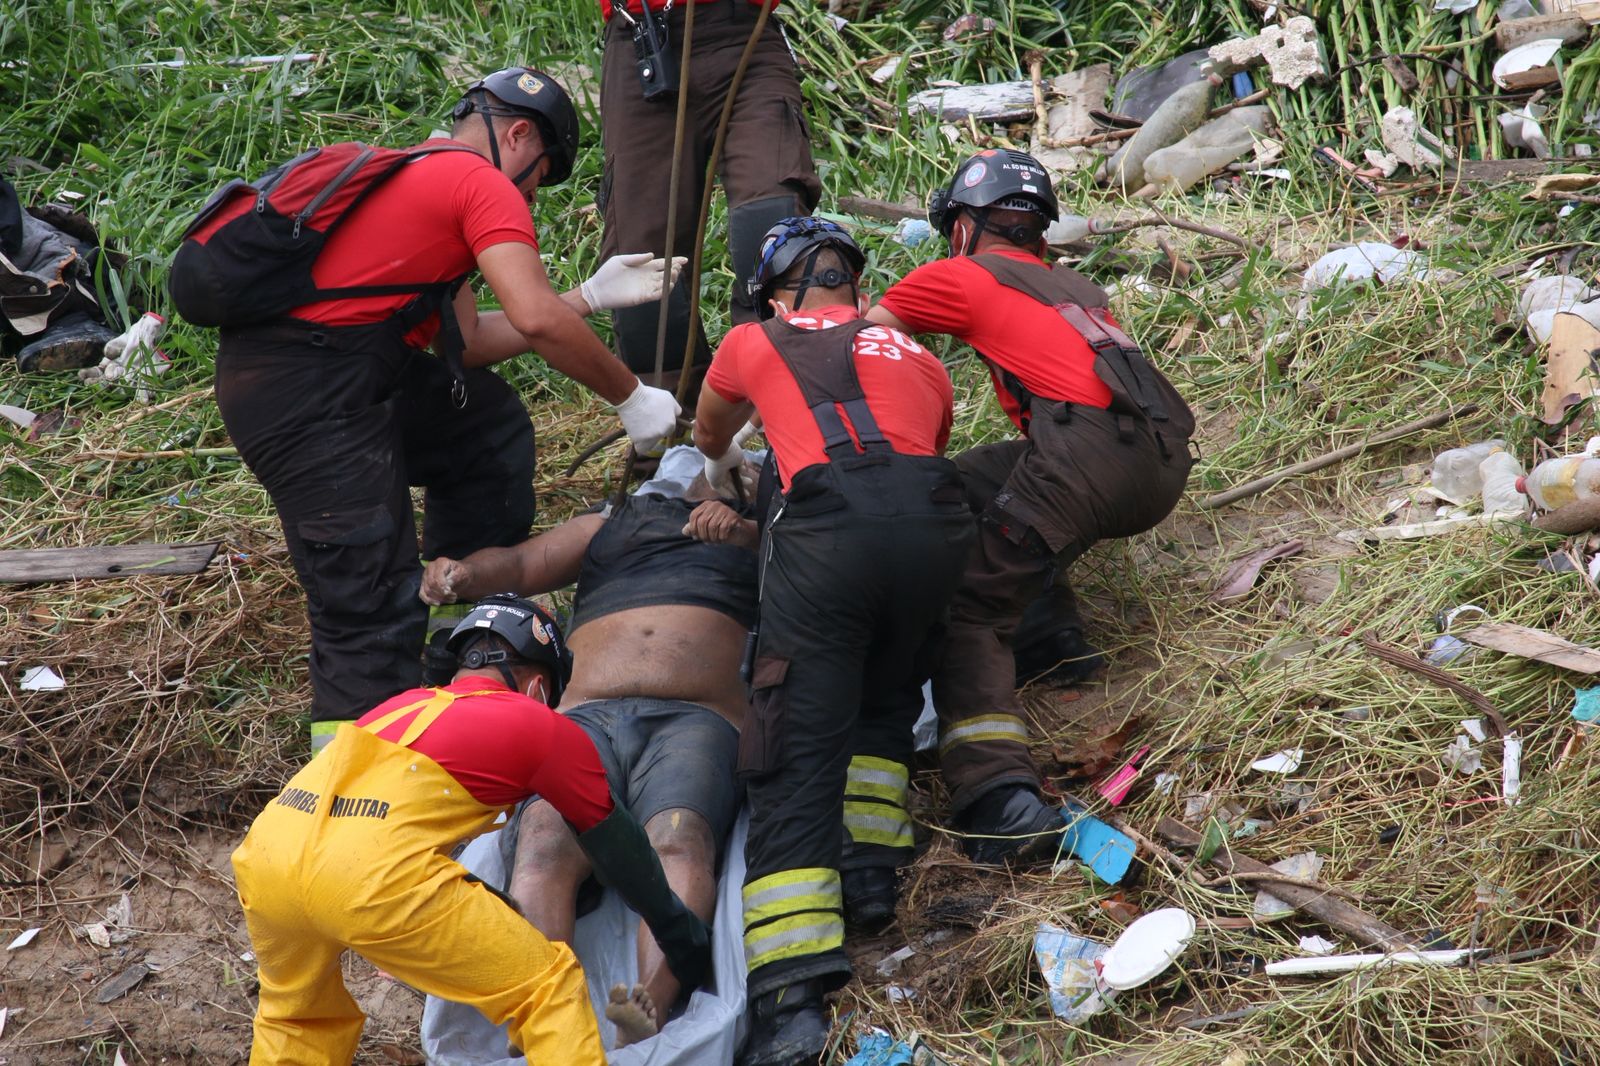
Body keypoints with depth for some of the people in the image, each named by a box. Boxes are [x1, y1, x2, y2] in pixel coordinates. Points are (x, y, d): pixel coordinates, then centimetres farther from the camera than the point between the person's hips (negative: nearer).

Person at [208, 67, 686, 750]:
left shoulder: (418, 176, 25)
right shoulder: (482, 182, -4)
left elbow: (468, 341, 22)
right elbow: (536, 320, -16)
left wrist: (591, 297, 22)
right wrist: (631, 398, -4)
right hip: (302, 395, -10)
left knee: (490, 428, 25)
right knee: (373, 610, -11)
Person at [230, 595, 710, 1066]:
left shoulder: (407, 704, 33)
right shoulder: (542, 728, 19)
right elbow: (616, 842, 30)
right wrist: (678, 930, 45)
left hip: (263, 852, 6)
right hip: (371, 878, -6)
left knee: (298, 1013, 33)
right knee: (549, 988, 10)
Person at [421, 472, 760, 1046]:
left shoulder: (764, 541, 31)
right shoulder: (608, 525, 37)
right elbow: (516, 564, 26)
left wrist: (748, 532, 3)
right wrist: (465, 572, 3)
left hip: (697, 720, -1)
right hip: (585, 715, 2)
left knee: (679, 839, -35)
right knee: (544, 834, -31)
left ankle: (650, 1011, -56)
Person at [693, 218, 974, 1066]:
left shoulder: (758, 344, 27)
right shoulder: (917, 358, 32)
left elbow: (709, 431, 47)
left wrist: (720, 468, 70)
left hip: (830, 526, -3)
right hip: (937, 522, 3)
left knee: (797, 759, -5)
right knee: (884, 705, 29)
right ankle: (870, 863, 14)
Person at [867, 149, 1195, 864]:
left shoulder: (961, 278, 13)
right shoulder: (1075, 287, 32)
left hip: (1091, 453, -7)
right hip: (1163, 469, 7)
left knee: (968, 611, -5)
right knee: (977, 476, 27)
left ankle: (1000, 795, -26)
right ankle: (1049, 623, 11)